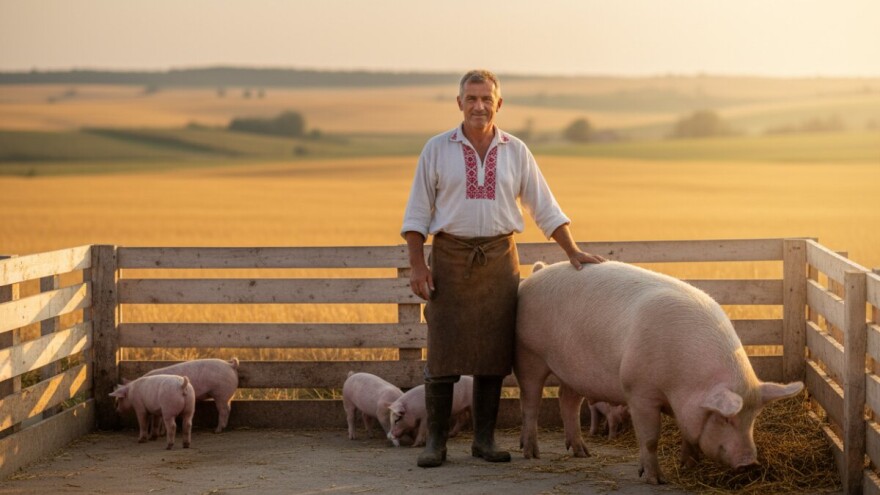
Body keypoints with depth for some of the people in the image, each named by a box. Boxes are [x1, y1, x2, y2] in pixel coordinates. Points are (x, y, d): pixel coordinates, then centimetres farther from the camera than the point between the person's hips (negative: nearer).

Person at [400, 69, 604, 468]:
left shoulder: (515, 151, 7)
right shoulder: (437, 149, 2)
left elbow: (544, 208, 10)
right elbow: (417, 211, 2)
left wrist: (573, 252, 3)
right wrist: (416, 264, -6)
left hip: (500, 259, 2)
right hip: (450, 258, -2)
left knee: (493, 353, 4)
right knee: (443, 352, -3)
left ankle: (484, 439, 13)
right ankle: (436, 442, 4)